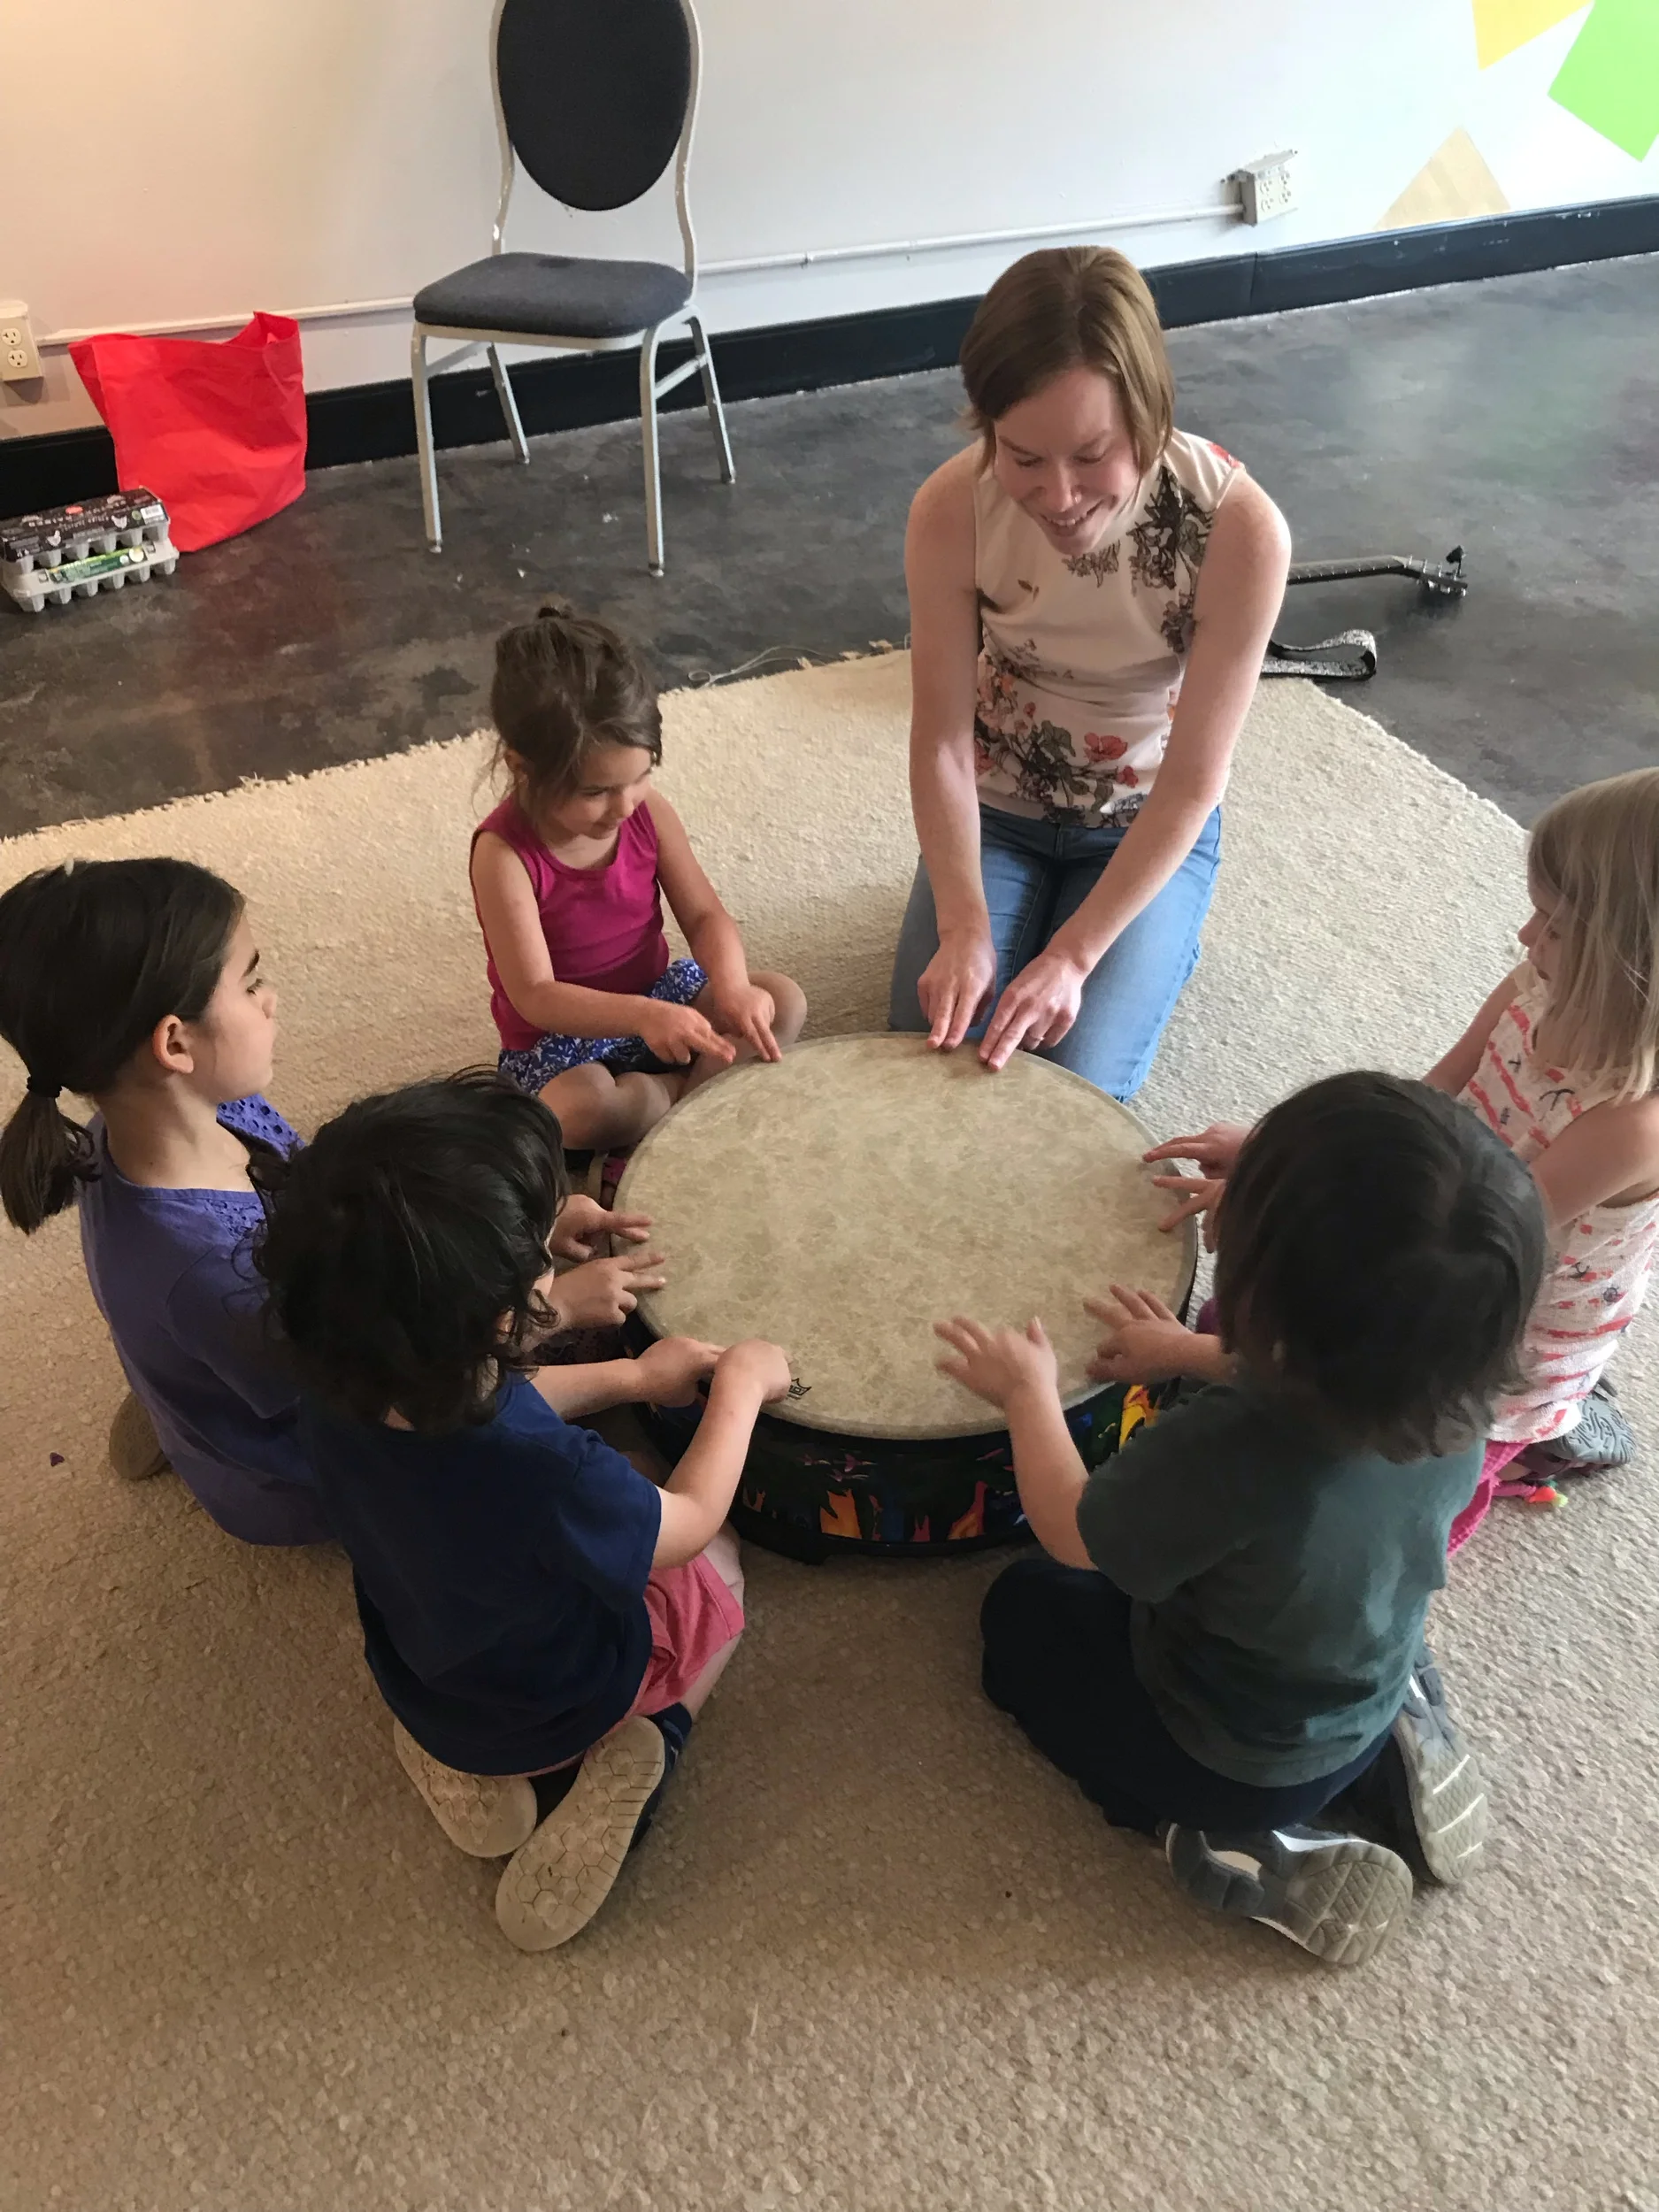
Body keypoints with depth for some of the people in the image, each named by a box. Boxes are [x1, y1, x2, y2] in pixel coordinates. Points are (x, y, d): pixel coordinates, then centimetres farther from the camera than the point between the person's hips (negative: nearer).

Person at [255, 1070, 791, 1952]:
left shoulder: (337, 1392, -25)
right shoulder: (542, 1476, -44)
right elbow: (687, 1520, -21)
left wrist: (628, 1377, 3)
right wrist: (740, 1387, -7)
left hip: (418, 1683, 4)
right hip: (558, 1706, -4)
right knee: (717, 1559, 20)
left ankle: (461, 1763, 17)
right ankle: (626, 1758, 6)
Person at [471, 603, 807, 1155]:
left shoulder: (648, 811, -12)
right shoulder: (504, 853, -25)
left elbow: (704, 916, -9)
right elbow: (534, 995, -28)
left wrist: (733, 986, -31)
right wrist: (643, 1016, -43)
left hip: (658, 990, 5)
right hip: (558, 1034, -4)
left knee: (783, 1002, -11)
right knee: (580, 1110, -36)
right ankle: (692, 1088, -6)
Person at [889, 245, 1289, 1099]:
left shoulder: (1239, 527, -29)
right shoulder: (952, 509, -24)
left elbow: (1191, 785, -23)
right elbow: (940, 740, -18)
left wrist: (1073, 955, -28)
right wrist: (965, 929, -29)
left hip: (1149, 825, -2)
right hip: (995, 809, 2)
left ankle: (1153, 939, 16)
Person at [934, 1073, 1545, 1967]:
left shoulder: (1225, 1451, -43)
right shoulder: (1453, 1395, -25)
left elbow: (1074, 1536, -21)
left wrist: (1030, 1395, -6)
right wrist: (1192, 1352, 10)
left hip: (1226, 1762, -5)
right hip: (1370, 1707, 5)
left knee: (1023, 1607, 18)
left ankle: (1240, 1850, 5)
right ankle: (1393, 1752, 16)